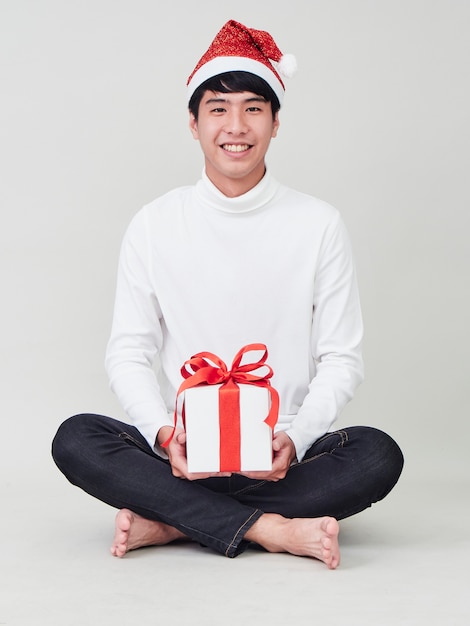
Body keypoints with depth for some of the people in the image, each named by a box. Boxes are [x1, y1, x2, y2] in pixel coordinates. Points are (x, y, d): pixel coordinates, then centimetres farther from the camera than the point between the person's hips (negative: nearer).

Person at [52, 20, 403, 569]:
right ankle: (274, 529, -26)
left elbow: (341, 358, 1)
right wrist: (164, 435, -17)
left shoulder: (318, 224, 1)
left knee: (378, 455, -28)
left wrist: (294, 440, -17)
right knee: (75, 440, -25)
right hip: (183, 455, 1)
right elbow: (129, 354, 2)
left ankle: (169, 521, -22)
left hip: (283, 456, 0)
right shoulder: (155, 225, 3)